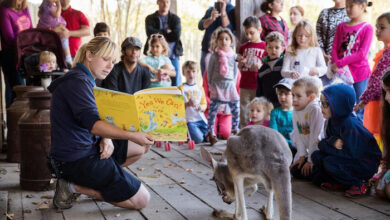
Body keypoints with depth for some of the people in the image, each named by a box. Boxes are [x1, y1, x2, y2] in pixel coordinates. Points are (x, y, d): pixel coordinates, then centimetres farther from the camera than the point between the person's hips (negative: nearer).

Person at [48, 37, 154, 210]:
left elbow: (99, 120, 15)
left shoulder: (86, 81, 16)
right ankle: (74, 186, -5)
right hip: (75, 160, -10)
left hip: (88, 149, 11)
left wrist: (106, 140, -6)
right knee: (141, 200, -8)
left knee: (143, 145, 14)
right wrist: (131, 136, -38)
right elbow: (92, 123, -29)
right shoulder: (77, 81, -17)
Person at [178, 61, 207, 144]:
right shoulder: (181, 88, 1)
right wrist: (188, 104, -22)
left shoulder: (200, 88, 14)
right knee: (198, 139, -22)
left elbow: (204, 104, 13)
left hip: (201, 118, 4)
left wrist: (202, 107, -11)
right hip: (189, 119, -4)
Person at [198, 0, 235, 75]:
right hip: (206, 50, 5)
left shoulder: (232, 11, -1)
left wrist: (223, 11, -19)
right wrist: (211, 19, -16)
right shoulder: (210, 10, 15)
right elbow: (200, 26, 2)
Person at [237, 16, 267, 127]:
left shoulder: (265, 47, 0)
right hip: (245, 86, 4)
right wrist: (240, 63, -5)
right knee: (244, 112, 7)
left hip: (259, 86, -4)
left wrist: (261, 67, -19)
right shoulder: (244, 47, 12)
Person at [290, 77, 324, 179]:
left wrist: (310, 160, -18)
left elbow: (315, 136, -23)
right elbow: (298, 136, 3)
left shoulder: (315, 110, -24)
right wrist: (302, 155, -3)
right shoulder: (296, 111, 1)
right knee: (295, 171, 1)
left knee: (302, 172, -15)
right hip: (308, 151, 8)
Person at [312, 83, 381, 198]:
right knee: (316, 156, -3)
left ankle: (360, 183, -10)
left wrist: (325, 146, -18)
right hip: (347, 158, 9)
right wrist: (333, 142, -23)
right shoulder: (333, 120, -1)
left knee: (330, 162, -28)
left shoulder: (350, 125, -27)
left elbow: (351, 154, -28)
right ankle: (341, 183, 4)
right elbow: (323, 143, 2)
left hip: (366, 164, -9)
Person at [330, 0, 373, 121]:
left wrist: (339, 63, -14)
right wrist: (335, 64, -13)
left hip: (360, 73, -4)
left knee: (360, 110, 1)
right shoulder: (342, 26, 10)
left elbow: (362, 54, -12)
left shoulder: (367, 28, -4)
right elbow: (334, 48, 6)